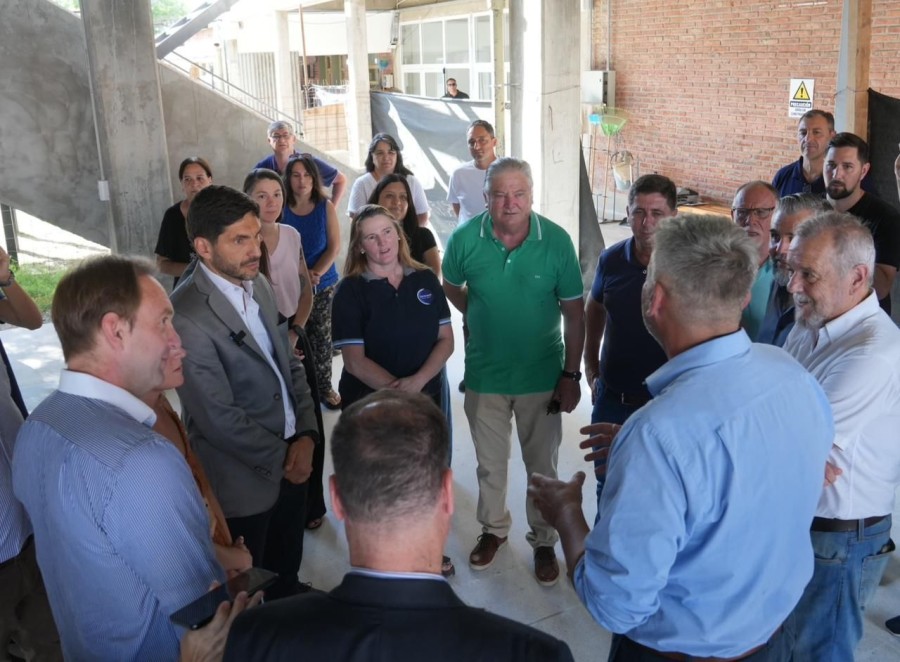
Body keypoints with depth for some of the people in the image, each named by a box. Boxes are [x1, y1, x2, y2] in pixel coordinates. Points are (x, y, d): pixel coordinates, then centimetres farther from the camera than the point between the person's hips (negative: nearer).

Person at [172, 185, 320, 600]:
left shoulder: (257, 284, 1)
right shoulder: (187, 316, -25)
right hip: (245, 476, -7)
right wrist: (280, 456, -11)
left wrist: (305, 435, -4)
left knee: (286, 569, 26)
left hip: (290, 456, 7)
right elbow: (220, 418, -23)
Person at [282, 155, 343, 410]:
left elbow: (334, 246, -2)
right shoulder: (281, 209, -6)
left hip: (324, 284, 2)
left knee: (322, 337, 8)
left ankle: (325, 387, 22)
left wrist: (316, 273, -14)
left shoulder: (326, 207, 0)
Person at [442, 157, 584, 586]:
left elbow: (574, 313, -9)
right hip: (484, 374, 2)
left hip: (542, 375, -1)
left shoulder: (557, 241, -16)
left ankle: (544, 540, 35)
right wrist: (481, 318, 5)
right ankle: (493, 529, 43)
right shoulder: (465, 239, -13)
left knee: (542, 465, 15)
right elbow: (452, 287, 9)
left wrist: (571, 375, -9)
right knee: (490, 463, 20)